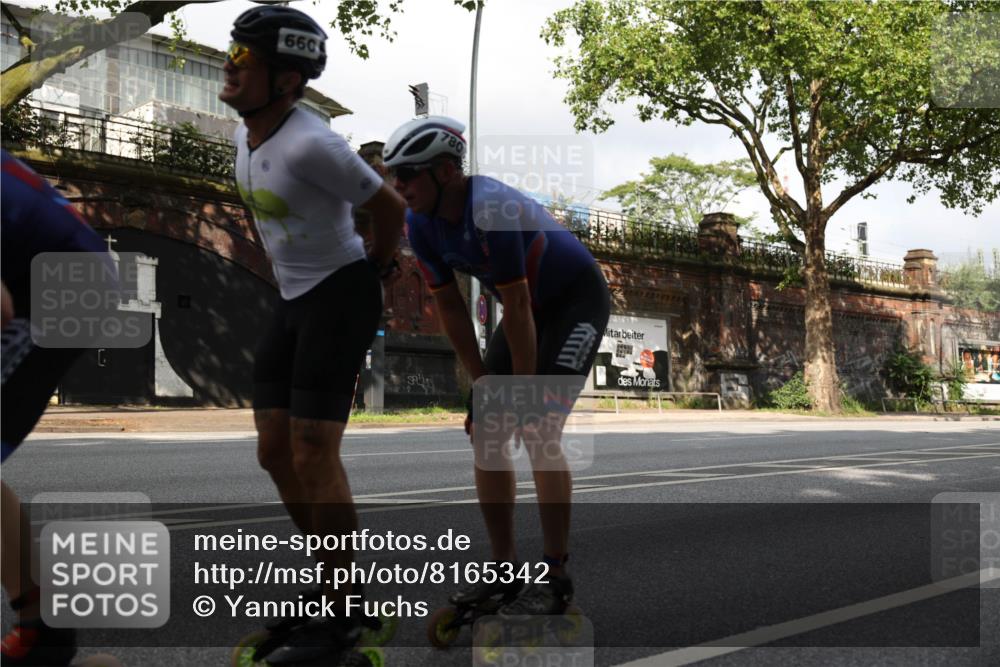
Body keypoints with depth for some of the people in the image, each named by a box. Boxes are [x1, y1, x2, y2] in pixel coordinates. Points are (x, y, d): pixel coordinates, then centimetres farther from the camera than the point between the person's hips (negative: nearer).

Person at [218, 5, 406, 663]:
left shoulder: (309, 143, -21)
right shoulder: (246, 135, 7)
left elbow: (390, 206, -13)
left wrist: (376, 269, 3)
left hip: (340, 295, -9)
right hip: (293, 299, 9)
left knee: (313, 455, -10)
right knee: (275, 451, 10)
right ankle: (335, 573, 27)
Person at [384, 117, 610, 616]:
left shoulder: (492, 209, -34)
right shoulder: (419, 223, -10)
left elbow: (517, 308, -29)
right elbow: (450, 307, -3)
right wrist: (481, 381, -3)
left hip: (578, 300, -7)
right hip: (531, 307, 8)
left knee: (538, 433, -18)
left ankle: (555, 578, -5)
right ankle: (503, 568, 10)